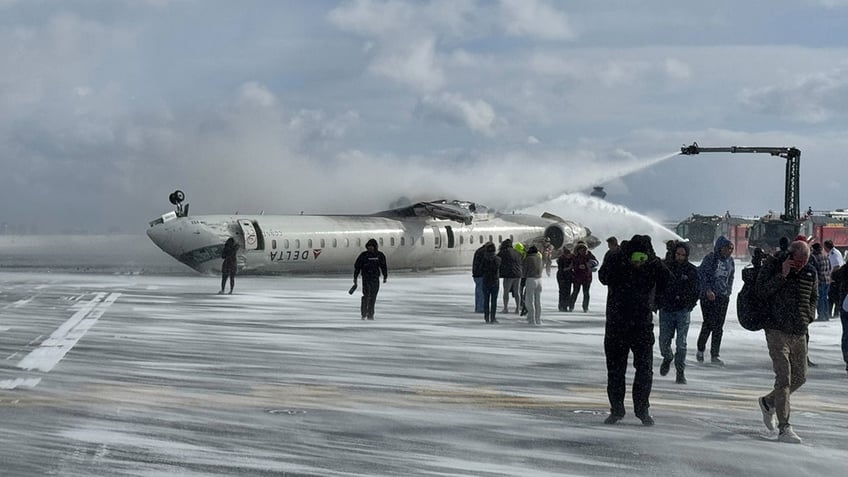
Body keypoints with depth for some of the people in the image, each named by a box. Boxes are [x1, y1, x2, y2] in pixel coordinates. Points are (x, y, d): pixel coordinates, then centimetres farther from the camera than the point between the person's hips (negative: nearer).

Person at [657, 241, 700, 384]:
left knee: (681, 343, -4)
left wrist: (689, 305, 0)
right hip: (666, 309, 1)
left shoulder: (692, 270, 1)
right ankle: (667, 358, 34)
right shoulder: (666, 266, 2)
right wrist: (658, 303, 2)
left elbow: (697, 290, 7)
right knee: (664, 340, 3)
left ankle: (680, 371, 4)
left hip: (683, 311, -1)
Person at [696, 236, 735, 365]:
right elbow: (701, 274, -10)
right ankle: (700, 350, 14)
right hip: (708, 296, -5)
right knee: (709, 323, -9)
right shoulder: (710, 258, -10)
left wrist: (728, 291, 11)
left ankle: (714, 356, 9)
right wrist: (708, 290, -16)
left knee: (719, 327, 4)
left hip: (723, 297, 5)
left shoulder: (730, 260, 8)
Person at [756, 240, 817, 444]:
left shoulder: (811, 273, 6)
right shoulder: (772, 267, -7)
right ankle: (784, 429, -11)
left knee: (800, 377, 12)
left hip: (800, 333, 6)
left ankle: (768, 402, 37)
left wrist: (809, 316, 8)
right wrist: (782, 276, -21)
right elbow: (761, 291, -16)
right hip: (777, 331, -6)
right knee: (784, 378, -12)